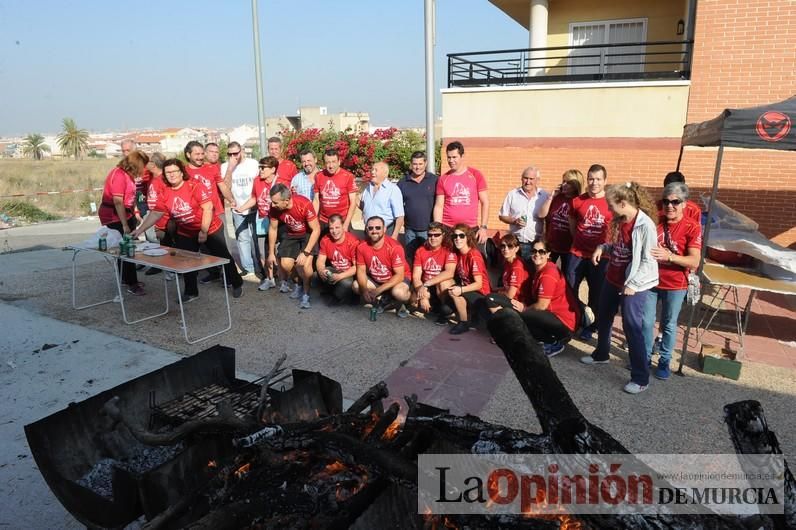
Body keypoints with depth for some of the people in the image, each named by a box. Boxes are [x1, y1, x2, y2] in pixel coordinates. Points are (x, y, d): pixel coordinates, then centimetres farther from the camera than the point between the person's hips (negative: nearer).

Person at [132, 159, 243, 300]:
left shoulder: (195, 186, -19)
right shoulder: (165, 194, -2)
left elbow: (208, 208, -22)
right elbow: (155, 213, 0)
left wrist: (204, 231, -23)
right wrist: (140, 230, -8)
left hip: (210, 229, -5)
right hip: (185, 234, 5)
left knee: (222, 257, 6)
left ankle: (237, 284, 24)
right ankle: (191, 292, 28)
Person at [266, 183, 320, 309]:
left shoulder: (304, 205, -33)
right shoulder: (274, 208, -20)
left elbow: (316, 230, -26)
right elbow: (273, 229, -3)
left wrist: (305, 253, -29)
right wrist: (271, 253, 3)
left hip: (308, 234, -4)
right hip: (291, 235, 4)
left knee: (305, 263, -23)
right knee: (285, 264, -10)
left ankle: (306, 293, -2)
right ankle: (299, 283, 21)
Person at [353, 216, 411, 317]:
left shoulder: (395, 247, -27)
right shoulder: (362, 247, -13)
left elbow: (399, 275, -26)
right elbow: (361, 270, -6)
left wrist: (378, 290, -33)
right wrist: (364, 290, -26)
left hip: (397, 279, -6)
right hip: (375, 280, 6)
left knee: (399, 292, -37)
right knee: (356, 286, -16)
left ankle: (401, 304, 2)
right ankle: (386, 300, 2)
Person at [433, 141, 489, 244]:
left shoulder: (476, 175, 2)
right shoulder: (443, 179, 5)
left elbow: (485, 203, 3)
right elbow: (439, 206, 5)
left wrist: (483, 227, -5)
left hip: (471, 229, -1)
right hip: (447, 229, 1)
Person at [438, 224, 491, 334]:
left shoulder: (474, 256, -22)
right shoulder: (457, 253, 1)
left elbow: (479, 284, -25)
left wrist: (460, 290, -37)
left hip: (480, 293, -8)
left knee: (455, 294, -30)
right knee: (444, 283, -8)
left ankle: (464, 323, -10)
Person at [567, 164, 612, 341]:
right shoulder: (577, 201, 1)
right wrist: (581, 241, 11)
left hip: (601, 256, -1)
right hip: (577, 254, 1)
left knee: (596, 293, 11)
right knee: (569, 289, 5)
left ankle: (590, 327, 27)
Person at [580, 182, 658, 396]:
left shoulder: (645, 225, -20)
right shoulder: (618, 221, 4)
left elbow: (649, 261, -20)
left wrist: (632, 284, -20)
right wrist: (602, 248, -3)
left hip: (633, 285, -9)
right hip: (612, 279, 9)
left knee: (632, 328, -5)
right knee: (603, 319, 22)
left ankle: (641, 378, 7)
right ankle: (601, 354, 45)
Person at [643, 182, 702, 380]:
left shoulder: (692, 228, -12)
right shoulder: (654, 221, -3)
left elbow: (694, 262, -18)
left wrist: (668, 256, -31)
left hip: (675, 285, -2)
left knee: (669, 325, 11)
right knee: (646, 322, 10)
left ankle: (664, 361, 25)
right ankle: (644, 355, 27)